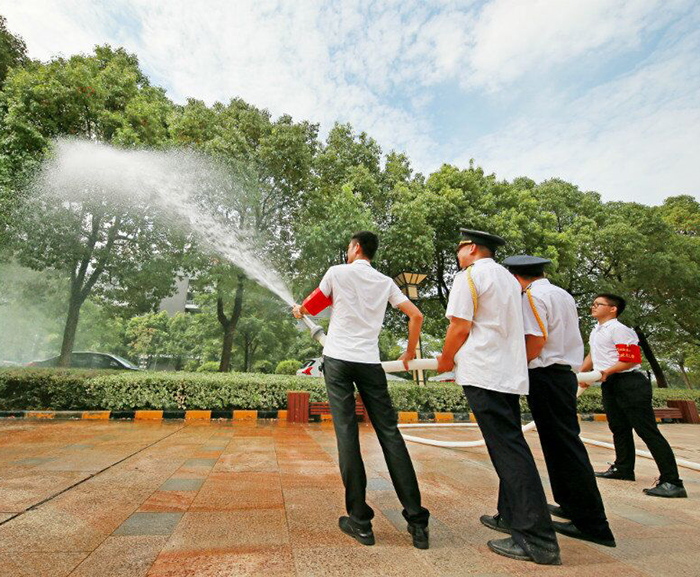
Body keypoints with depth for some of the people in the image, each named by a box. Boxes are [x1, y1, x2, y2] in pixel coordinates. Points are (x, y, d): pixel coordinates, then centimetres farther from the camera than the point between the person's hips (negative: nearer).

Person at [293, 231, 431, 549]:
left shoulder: (337, 272, 4)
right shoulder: (385, 282, 12)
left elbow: (309, 308, 13)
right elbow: (416, 315, 8)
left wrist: (299, 310, 36)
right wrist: (410, 352, 20)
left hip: (338, 359, -2)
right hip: (370, 362, 3)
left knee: (347, 434, 1)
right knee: (389, 433, 4)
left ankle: (360, 521, 7)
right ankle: (417, 521, 8)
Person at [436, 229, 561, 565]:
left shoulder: (469, 276, -6)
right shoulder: (509, 279, 20)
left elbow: (461, 326, -13)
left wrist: (446, 360, 2)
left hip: (483, 374, -9)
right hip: (512, 373, 9)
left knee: (507, 451, -6)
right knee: (511, 446, 15)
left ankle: (537, 540, 0)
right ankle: (511, 516, 26)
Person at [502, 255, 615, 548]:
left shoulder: (532, 296, -12)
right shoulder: (564, 295, 16)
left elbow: (536, 340, -20)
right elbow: (560, 338, 18)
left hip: (545, 374, -9)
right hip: (566, 372, 9)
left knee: (563, 445, -2)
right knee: (563, 441, 18)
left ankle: (592, 524, 6)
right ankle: (570, 504, 30)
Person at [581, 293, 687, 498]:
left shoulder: (619, 329, -13)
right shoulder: (595, 331, 16)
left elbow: (630, 359, -18)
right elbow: (593, 355, 26)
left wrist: (607, 371, -24)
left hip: (629, 383, -10)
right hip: (609, 386, 10)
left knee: (648, 431, -8)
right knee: (618, 428, 17)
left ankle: (672, 482, -3)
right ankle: (623, 469, 29)